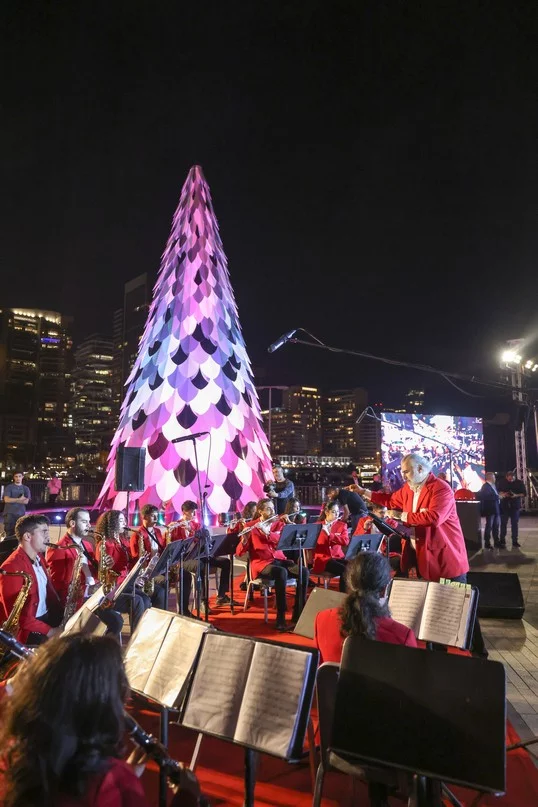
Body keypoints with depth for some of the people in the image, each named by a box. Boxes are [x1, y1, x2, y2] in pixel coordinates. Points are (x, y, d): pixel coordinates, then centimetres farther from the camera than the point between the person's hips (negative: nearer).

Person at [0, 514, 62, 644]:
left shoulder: (39, 557, 10)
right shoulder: (11, 567, -20)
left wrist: (63, 613, 0)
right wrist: (49, 631, -23)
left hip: (46, 617, 8)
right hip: (26, 630, -8)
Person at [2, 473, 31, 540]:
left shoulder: (26, 488, 11)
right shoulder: (9, 487, 5)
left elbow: (26, 501, -1)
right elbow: (6, 500, -9)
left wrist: (12, 500, -5)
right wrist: (19, 499, -8)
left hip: (21, 513, 2)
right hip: (10, 513, -2)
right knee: (9, 534, -6)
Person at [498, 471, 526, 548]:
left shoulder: (519, 482, -2)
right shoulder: (502, 482, 0)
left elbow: (524, 493, 0)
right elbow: (497, 491, 9)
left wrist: (516, 495, -18)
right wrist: (502, 494, -13)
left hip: (515, 506, 0)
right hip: (504, 506, 0)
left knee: (515, 524, 4)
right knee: (503, 524, 1)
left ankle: (515, 541, 12)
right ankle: (502, 541, 8)